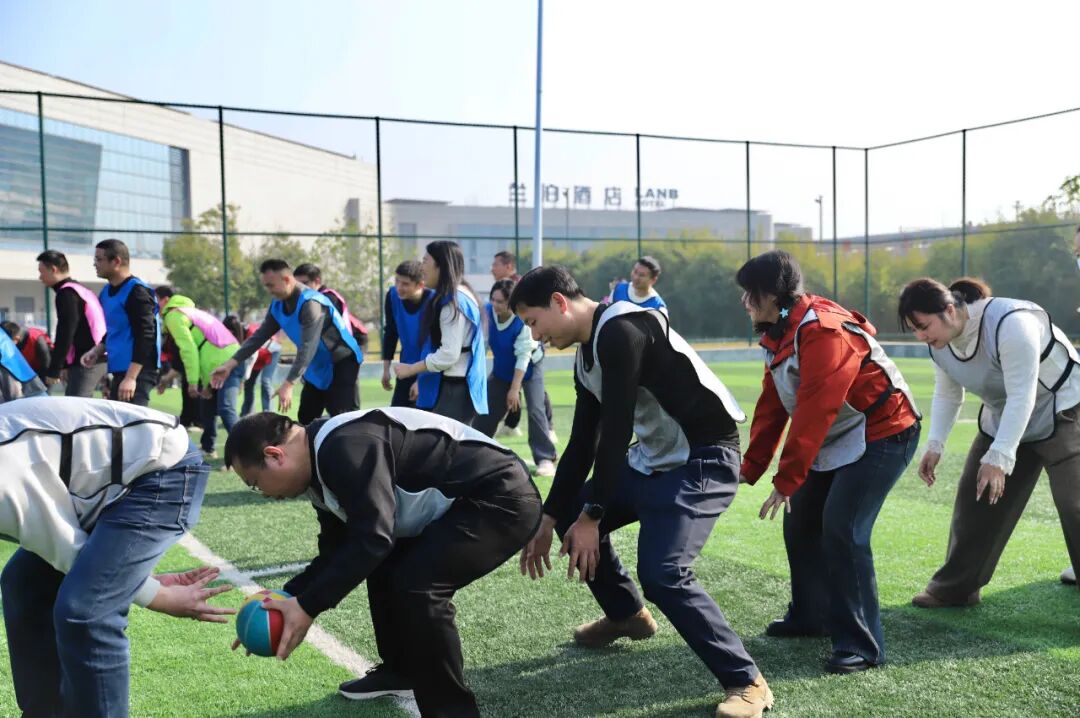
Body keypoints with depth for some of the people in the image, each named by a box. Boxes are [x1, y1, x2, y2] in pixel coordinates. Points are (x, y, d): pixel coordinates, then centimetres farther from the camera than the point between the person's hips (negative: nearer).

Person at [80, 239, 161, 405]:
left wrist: (131, 377, -24)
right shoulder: (106, 292, 14)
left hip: (137, 372, -9)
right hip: (119, 371, 9)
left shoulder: (136, 292, -14)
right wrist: (97, 351, 8)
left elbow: (145, 337, -19)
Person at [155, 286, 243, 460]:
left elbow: (188, 349, -13)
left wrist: (192, 382, -13)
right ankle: (207, 448, 35)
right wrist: (166, 379, 33)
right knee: (207, 409, 22)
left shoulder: (173, 315, -1)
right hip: (231, 359, 10)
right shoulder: (187, 311, 29)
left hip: (224, 363, -10)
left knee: (226, 409, -20)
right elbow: (187, 351, 31)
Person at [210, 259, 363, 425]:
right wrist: (230, 364, -8)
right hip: (318, 368, 9)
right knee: (306, 419, 11)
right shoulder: (278, 305, 0)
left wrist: (288, 384, -40)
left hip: (341, 363, -9)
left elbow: (308, 347, -34)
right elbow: (259, 336, 1)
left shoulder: (311, 303, -27)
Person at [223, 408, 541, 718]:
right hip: (461, 500, 11)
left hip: (503, 498, -11)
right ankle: (400, 671, 36)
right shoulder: (324, 464, 9)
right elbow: (336, 554, 15)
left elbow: (372, 540, -30)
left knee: (417, 586, -22)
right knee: (385, 569, 16)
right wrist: (288, 598, 5)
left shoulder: (345, 449, -25)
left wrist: (307, 607, -25)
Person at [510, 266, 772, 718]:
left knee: (661, 573, -24)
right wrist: (548, 519, 16)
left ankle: (746, 681, -9)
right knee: (571, 515, 15)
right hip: (655, 459, 10)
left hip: (704, 459, -10)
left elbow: (615, 431, -24)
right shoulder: (587, 357, 11)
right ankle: (627, 614, 34)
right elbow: (582, 445, 16)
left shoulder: (619, 330, -20)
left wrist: (592, 516, -20)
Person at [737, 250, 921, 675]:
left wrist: (786, 481, -27)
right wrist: (750, 468, 2)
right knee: (799, 523, 12)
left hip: (882, 436, -10)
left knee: (842, 529, -19)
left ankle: (860, 645, -9)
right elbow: (772, 406, 7)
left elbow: (815, 412, -30)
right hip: (834, 442, 10)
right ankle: (810, 616, 29)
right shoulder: (779, 336, 6)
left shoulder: (821, 332, -26)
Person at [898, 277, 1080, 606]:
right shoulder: (940, 343, -9)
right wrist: (935, 445, -8)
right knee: (975, 499, 6)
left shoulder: (1009, 323, -34)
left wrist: (998, 458, -37)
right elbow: (947, 394, 4)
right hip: (1003, 419, 7)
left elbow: (1022, 397, -34)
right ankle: (956, 587, 18)